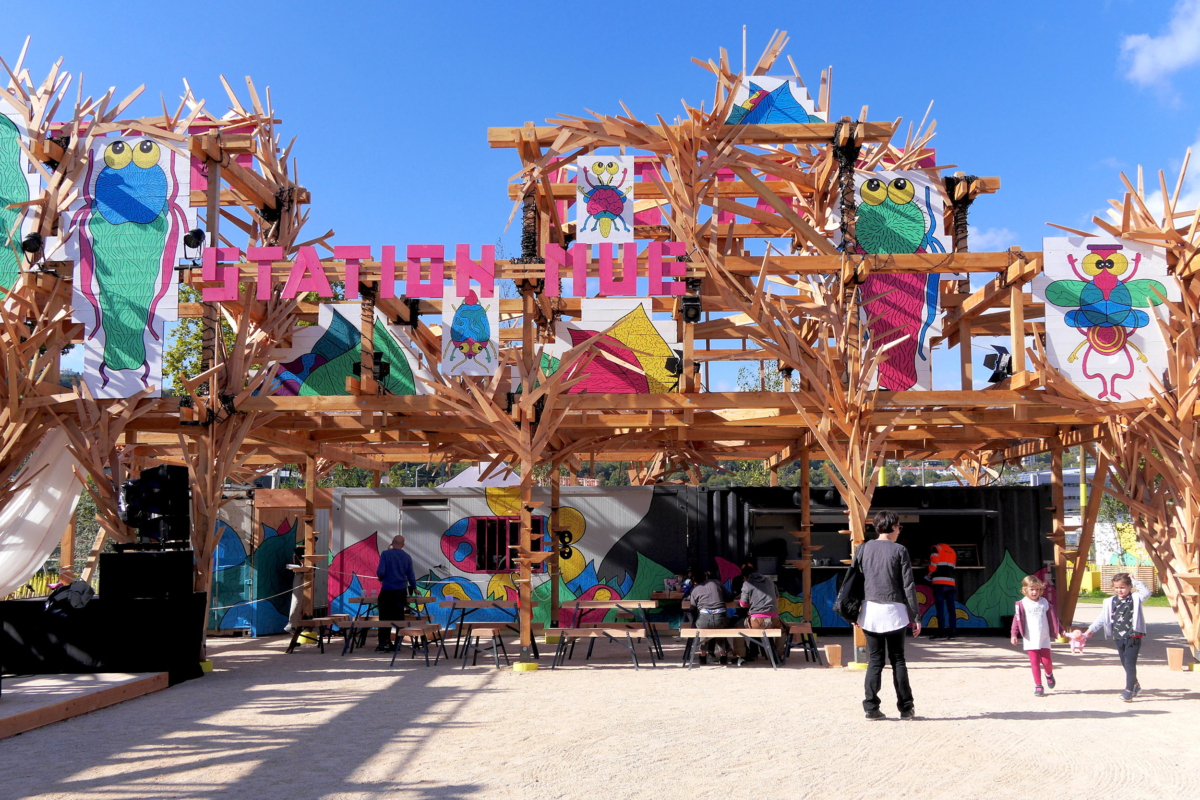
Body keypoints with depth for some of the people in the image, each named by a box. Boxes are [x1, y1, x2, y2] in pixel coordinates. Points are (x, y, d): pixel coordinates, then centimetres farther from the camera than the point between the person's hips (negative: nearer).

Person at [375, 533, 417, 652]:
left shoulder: (386, 554, -6)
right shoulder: (407, 557, 4)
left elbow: (380, 572, -14)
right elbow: (411, 575, 8)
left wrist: (380, 577, 10)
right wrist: (414, 588, 24)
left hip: (387, 590, -2)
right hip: (401, 591, 3)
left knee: (385, 617, 6)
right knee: (399, 617, 7)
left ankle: (384, 642, 4)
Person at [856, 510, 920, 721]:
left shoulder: (863, 548, 7)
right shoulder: (899, 551, -2)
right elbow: (908, 586, -4)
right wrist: (915, 616, 0)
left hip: (870, 609, 2)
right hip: (894, 611, -2)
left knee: (874, 660, 6)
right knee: (898, 660, 6)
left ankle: (871, 707, 2)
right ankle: (906, 708, 8)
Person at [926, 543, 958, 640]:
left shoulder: (936, 548, 4)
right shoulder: (952, 551, 22)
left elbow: (934, 562, -10)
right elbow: (955, 565, 22)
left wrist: (930, 573, 5)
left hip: (939, 582, -6)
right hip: (951, 582, 6)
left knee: (940, 607, -7)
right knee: (951, 607, 6)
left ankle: (941, 632, -11)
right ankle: (952, 632, 6)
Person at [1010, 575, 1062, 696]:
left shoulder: (1045, 603, 7)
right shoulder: (1022, 604, -3)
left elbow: (1053, 618, 15)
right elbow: (1017, 619, -7)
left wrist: (1061, 630, 17)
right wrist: (1014, 634, -14)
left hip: (1044, 638, 2)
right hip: (1030, 639, -2)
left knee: (1046, 661, -1)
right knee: (1034, 662, -2)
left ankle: (1049, 675, 33)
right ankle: (1038, 686, 6)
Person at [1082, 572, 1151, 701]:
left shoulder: (1135, 598, -2)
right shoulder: (1110, 602, 8)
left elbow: (1146, 593, -20)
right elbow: (1102, 618, 12)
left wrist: (1135, 581, -17)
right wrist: (1091, 630, 9)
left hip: (1133, 637, -5)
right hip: (1119, 638, 5)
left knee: (1130, 664, -11)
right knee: (1125, 664, 13)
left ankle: (1129, 690, -6)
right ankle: (1135, 685, 34)